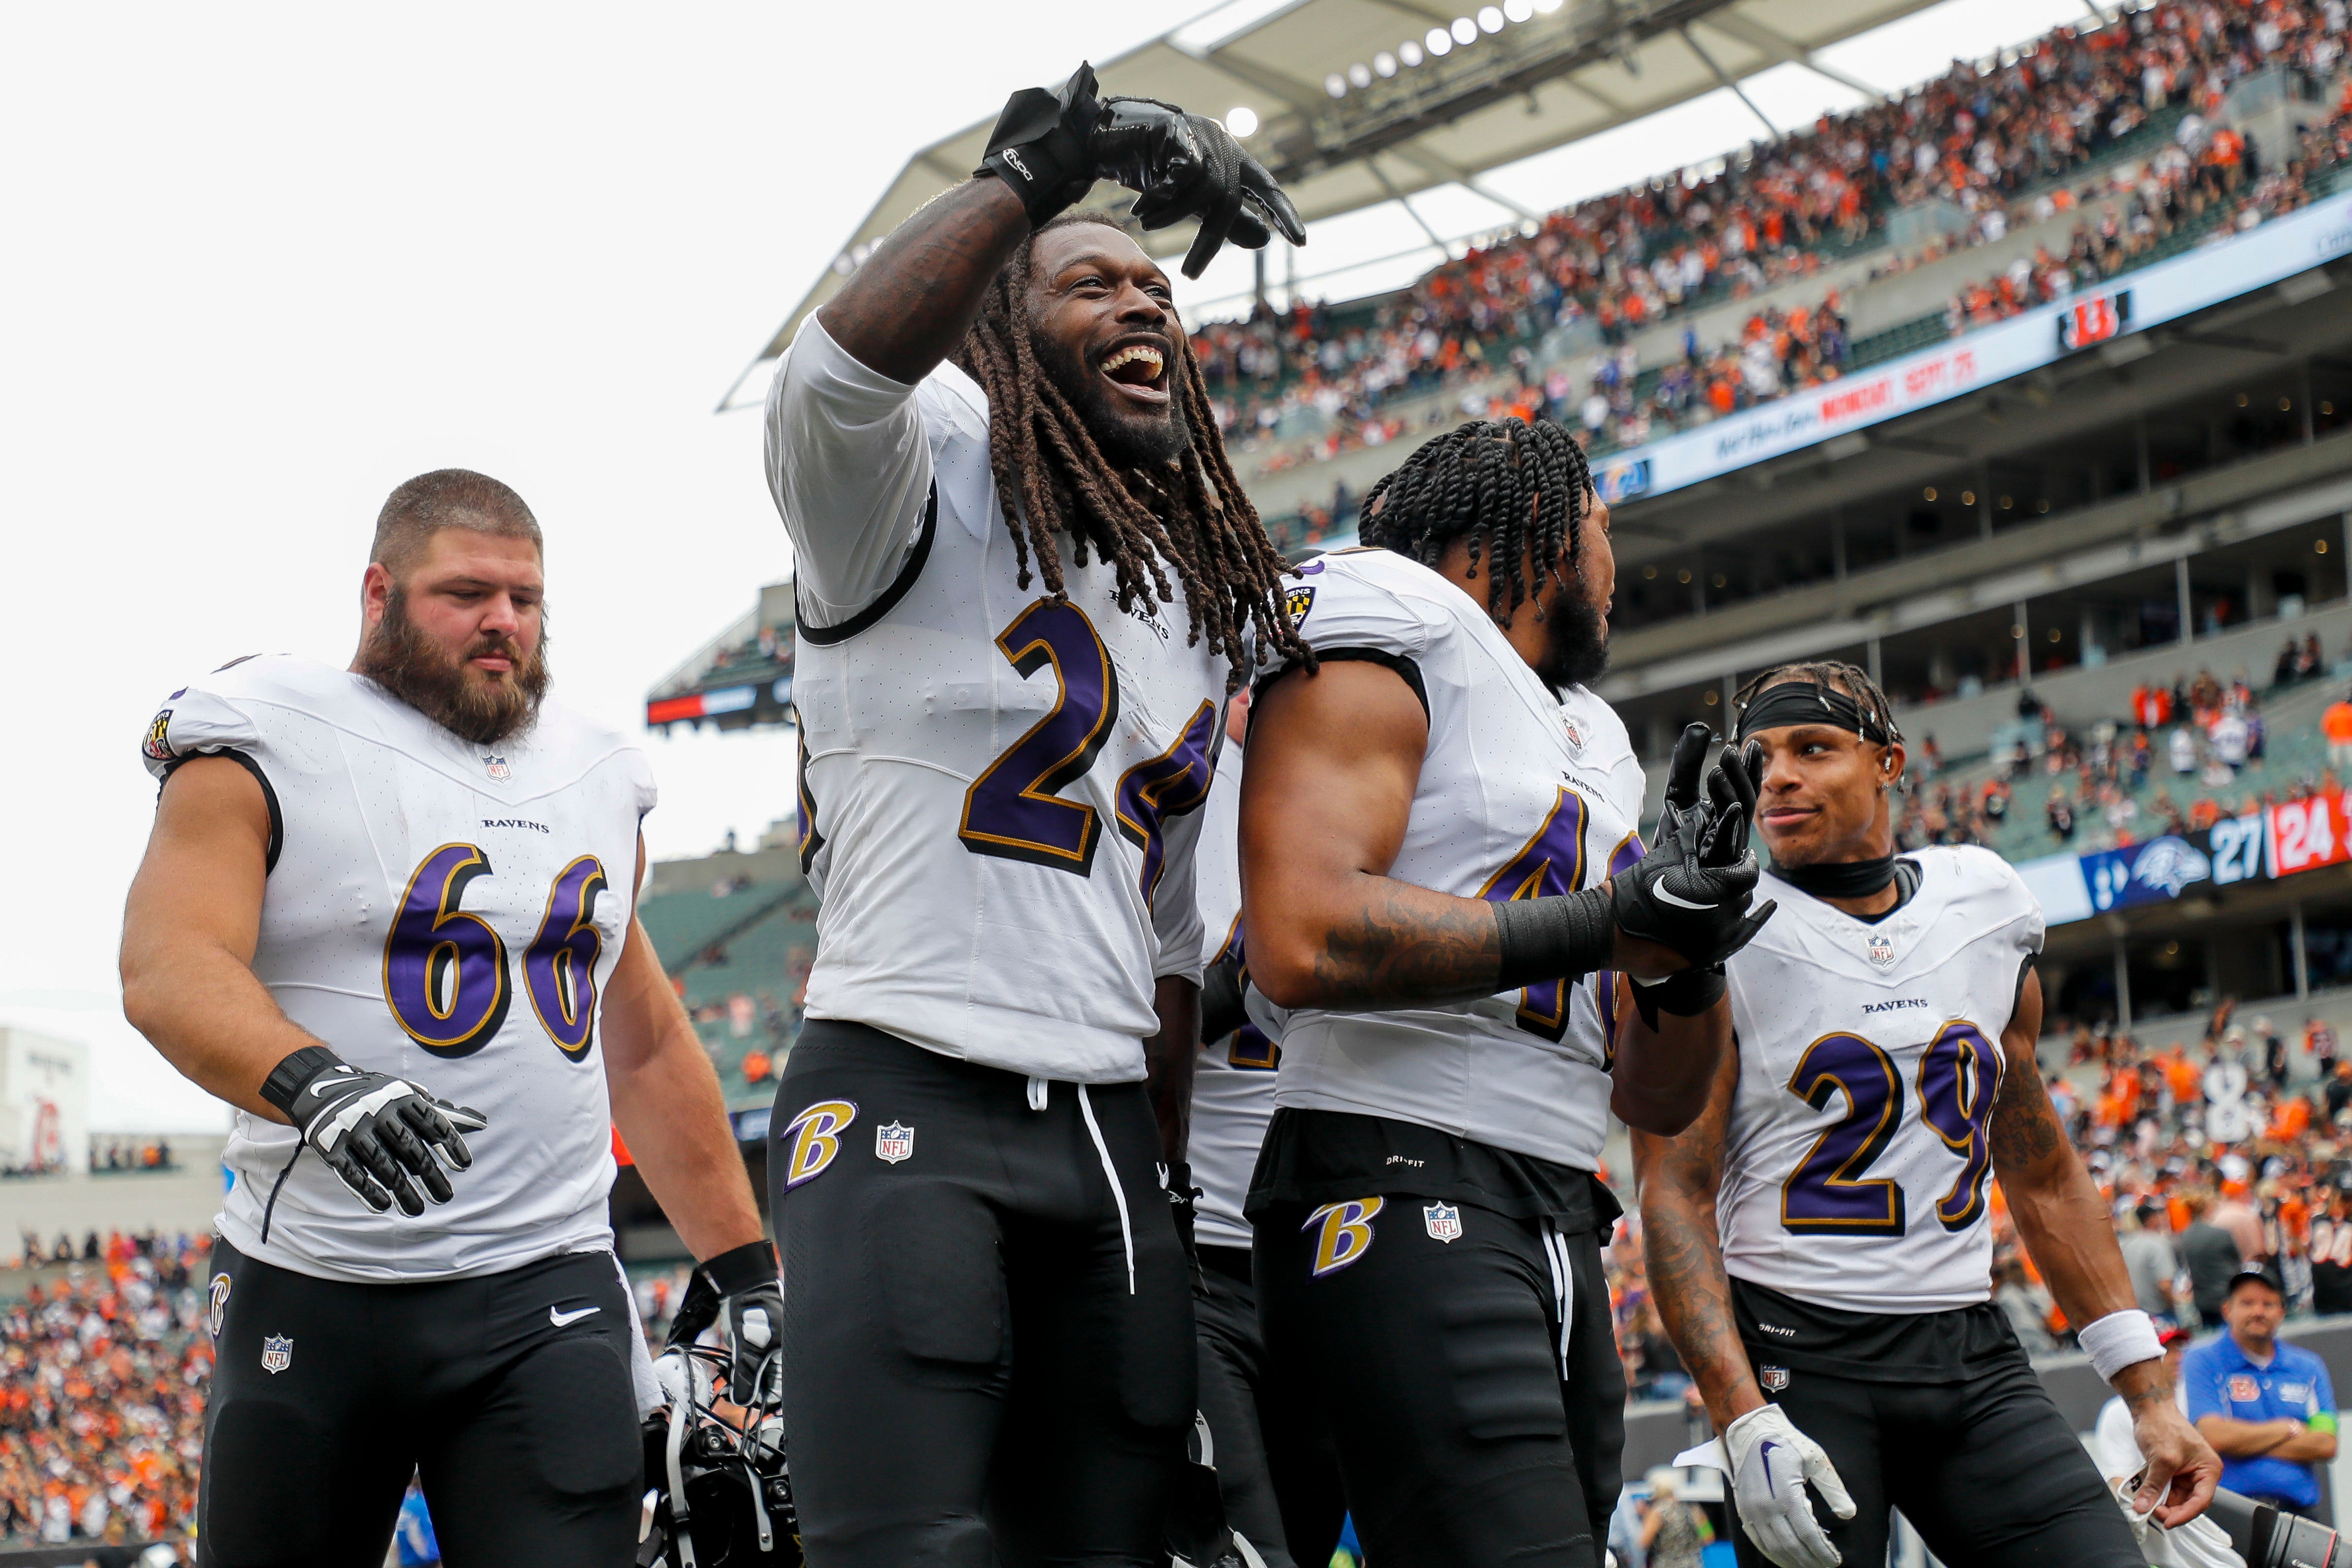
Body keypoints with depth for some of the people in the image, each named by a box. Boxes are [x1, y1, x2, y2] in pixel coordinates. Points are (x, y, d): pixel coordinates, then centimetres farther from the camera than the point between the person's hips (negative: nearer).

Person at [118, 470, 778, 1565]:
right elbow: (168, 969, -16)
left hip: (546, 1290, 3)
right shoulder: (267, 752, 0)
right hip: (313, 1297, -3)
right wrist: (314, 1084, -35)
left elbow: (649, 1049, 24)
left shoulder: (593, 780, 17)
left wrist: (747, 1268, 20)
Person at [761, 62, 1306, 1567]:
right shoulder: (921, 493, 1)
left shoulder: (1209, 610, 22)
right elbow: (839, 370, -26)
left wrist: (1170, 1192, 20)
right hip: (905, 1102, -7)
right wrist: (1043, 164, -18)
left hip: (1111, 1134, 7)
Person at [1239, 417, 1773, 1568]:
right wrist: (1602, 923, -12)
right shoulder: (1386, 634, -1)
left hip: (1560, 1234, 9)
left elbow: (1659, 1098, 23)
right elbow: (1301, 943, -18)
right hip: (1401, 1198, -9)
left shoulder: (1595, 744, 25)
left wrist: (1687, 949, 2)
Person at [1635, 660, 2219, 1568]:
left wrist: (2147, 1393, 13)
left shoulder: (1986, 908, 10)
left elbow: (2044, 1176, 17)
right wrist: (1744, 1421, -21)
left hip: (1973, 1356, 4)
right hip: (1797, 1362, -4)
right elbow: (1676, 1196, -9)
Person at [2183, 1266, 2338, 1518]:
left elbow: (2326, 1445, 6)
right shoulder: (2201, 1362, 4)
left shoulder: (2308, 1368, 17)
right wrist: (2290, 1429, 4)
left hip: (2297, 1509, 4)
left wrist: (2246, 1440, -2)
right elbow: (2215, 1436, -9)